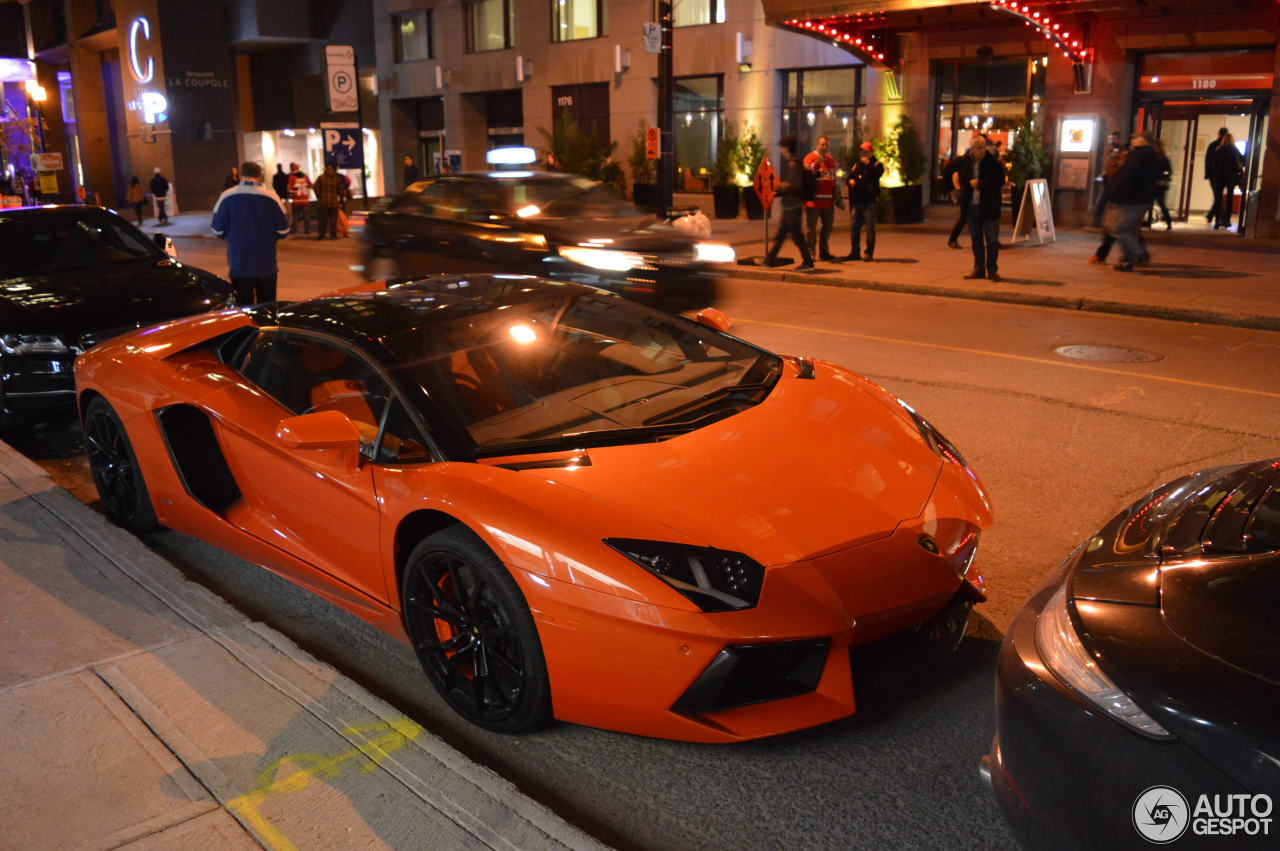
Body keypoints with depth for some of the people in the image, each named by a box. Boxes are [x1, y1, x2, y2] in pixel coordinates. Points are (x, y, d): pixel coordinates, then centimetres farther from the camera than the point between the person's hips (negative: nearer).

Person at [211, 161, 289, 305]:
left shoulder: (226, 197, -6)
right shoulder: (271, 197, -8)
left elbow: (218, 231, -1)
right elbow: (283, 231, -3)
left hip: (239, 266, 0)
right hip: (266, 265, 0)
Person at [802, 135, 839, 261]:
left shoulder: (831, 159, 17)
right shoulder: (810, 157, -5)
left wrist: (835, 195, 21)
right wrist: (818, 161, -31)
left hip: (828, 200, 7)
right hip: (814, 200, -7)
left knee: (828, 225, 11)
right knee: (811, 227, -3)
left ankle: (824, 252, 20)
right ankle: (809, 252, 1)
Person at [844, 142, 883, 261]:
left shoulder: (876, 165, 0)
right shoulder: (856, 165, 19)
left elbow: (875, 175, -19)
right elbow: (850, 177, 24)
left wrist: (867, 164, -18)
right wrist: (850, 180, 2)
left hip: (869, 201, -6)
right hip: (857, 201, 6)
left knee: (870, 228, -3)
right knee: (854, 227, 5)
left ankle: (869, 253, 3)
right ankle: (854, 252, 13)